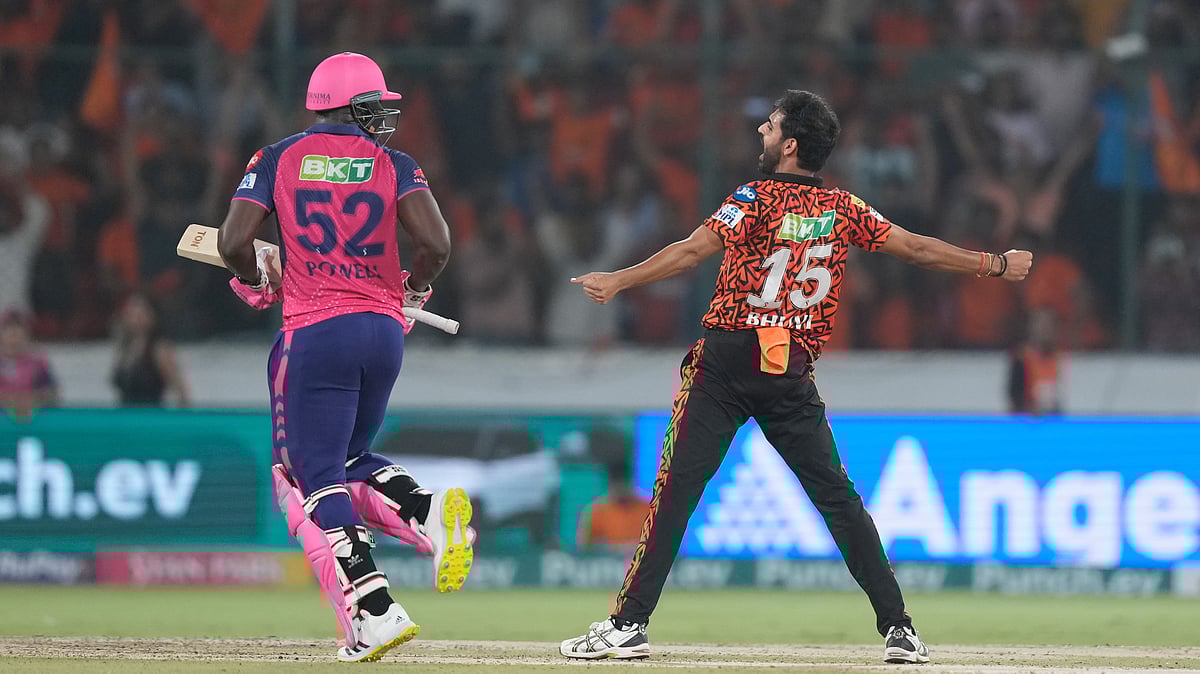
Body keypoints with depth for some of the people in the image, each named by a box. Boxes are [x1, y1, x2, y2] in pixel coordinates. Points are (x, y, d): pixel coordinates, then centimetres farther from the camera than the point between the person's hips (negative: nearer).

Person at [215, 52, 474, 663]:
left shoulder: (278, 159, 3)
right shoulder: (392, 166, 5)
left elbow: (234, 242, -5)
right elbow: (435, 244, -9)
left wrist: (256, 285, 16)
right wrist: (411, 292, 12)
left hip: (314, 332, -3)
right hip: (384, 331, 3)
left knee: (313, 482, -1)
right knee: (348, 461, 22)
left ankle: (374, 613, -15)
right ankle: (431, 512, -8)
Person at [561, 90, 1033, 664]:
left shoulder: (757, 199, -5)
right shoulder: (843, 210, 7)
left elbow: (693, 250, -16)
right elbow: (917, 249, 10)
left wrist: (618, 281, -18)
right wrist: (995, 265, 21)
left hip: (725, 364, -4)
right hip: (793, 375, 4)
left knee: (676, 490, -4)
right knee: (837, 497, 10)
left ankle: (628, 624, -9)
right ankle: (898, 627, 7)